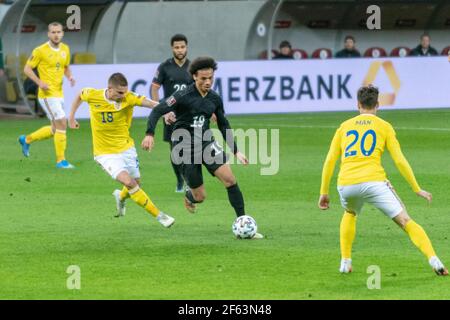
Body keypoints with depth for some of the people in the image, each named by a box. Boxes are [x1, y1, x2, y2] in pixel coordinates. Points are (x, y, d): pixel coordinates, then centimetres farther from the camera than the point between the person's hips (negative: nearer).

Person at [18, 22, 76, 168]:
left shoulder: (65, 49, 8)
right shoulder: (40, 51, -11)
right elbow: (27, 69, -6)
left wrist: (70, 76, -1)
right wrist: (40, 82, -19)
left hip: (59, 93, 8)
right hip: (47, 94, -8)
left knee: (55, 129, 14)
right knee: (62, 124, -14)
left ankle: (26, 139, 34)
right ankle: (61, 160, -5)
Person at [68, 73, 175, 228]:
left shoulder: (128, 98, -18)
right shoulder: (93, 96, -15)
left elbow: (148, 102, -34)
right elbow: (80, 95, 8)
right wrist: (71, 117, 11)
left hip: (126, 148, 3)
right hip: (105, 153, -3)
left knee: (136, 183, 15)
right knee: (129, 182, -19)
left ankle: (121, 197, 53)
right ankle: (159, 216, -13)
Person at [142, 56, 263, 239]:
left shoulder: (215, 99, 2)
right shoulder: (183, 96, -16)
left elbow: (223, 126, 13)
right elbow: (157, 111, -17)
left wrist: (236, 151, 11)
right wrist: (150, 134, -31)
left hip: (206, 143, 4)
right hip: (185, 148, -4)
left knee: (230, 179, -15)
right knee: (200, 196, -1)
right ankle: (188, 197, 39)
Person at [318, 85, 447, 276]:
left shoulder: (344, 126, 20)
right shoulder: (384, 127, 12)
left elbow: (330, 161, 14)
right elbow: (400, 161, 5)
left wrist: (324, 192, 19)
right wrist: (417, 189, 11)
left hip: (345, 184, 3)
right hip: (373, 181, -3)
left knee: (350, 214, 36)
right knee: (406, 222, -3)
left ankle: (345, 263, 27)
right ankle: (434, 261, -20)